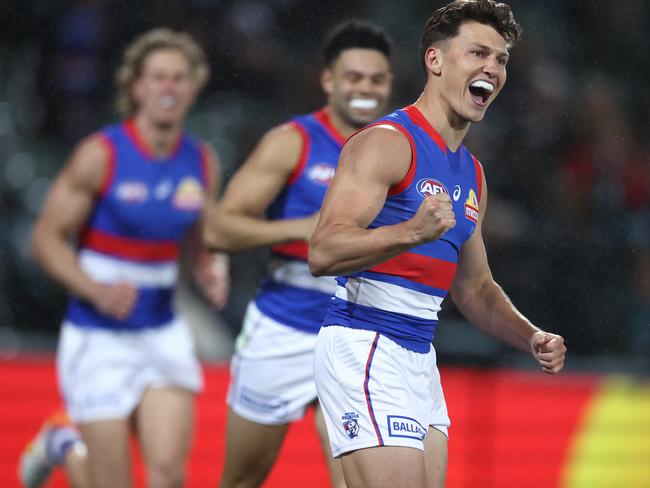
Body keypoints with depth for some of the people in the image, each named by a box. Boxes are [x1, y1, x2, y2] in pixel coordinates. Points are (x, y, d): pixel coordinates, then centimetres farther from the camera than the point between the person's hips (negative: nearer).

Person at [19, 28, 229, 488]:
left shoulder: (203, 162, 3)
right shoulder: (101, 155, -11)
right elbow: (47, 238, -8)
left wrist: (213, 273, -6)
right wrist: (96, 290, -23)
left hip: (163, 333, 4)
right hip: (98, 334, -4)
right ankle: (64, 446, 31)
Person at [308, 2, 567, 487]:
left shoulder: (472, 174, 19)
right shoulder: (386, 142, -9)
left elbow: (475, 287, 28)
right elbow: (323, 252, -20)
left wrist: (532, 338, 11)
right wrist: (412, 232, -35)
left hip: (420, 358, 9)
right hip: (365, 350, -9)